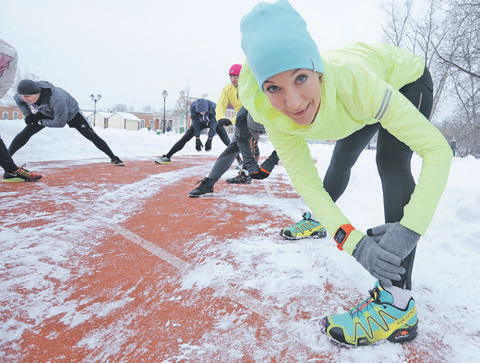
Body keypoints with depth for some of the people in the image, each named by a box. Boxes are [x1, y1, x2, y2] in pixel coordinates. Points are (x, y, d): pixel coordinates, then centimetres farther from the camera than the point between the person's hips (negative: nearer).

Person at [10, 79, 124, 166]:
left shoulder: (56, 99, -45)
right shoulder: (26, 93, -27)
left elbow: (60, 122, -34)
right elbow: (17, 99, 1)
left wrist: (41, 122, -23)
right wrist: (27, 114, -10)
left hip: (71, 112, -4)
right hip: (47, 113, 5)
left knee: (91, 135, -9)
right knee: (26, 133, -8)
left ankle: (113, 158, 2)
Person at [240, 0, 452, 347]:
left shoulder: (352, 80, -45)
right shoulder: (272, 113, -32)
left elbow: (438, 149, -40)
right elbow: (304, 178, -27)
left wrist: (409, 229, -51)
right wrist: (353, 240, -39)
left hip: (406, 80, -4)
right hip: (358, 104, 4)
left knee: (391, 162, -25)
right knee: (341, 158, 18)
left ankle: (398, 302, -23)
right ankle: (318, 222, 48)